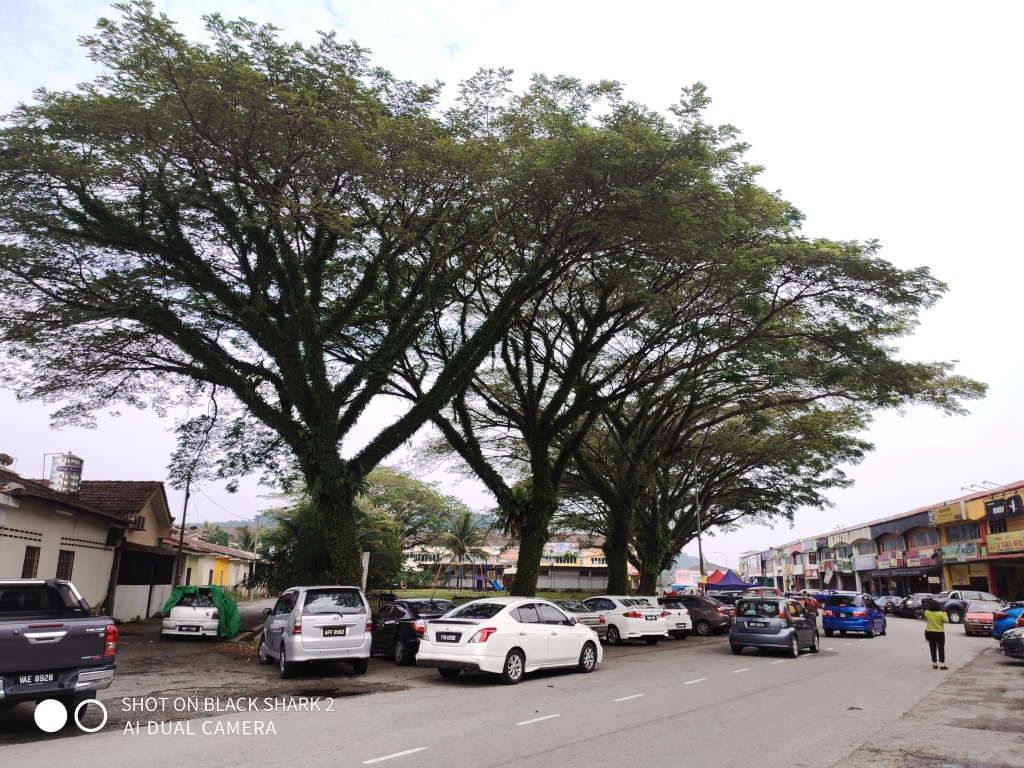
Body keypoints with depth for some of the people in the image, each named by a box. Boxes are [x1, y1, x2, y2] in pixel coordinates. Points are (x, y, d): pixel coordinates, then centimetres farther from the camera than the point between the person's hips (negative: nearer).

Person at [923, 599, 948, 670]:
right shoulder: (940, 613, -15)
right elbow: (946, 620, -5)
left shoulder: (927, 612, -6)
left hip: (930, 633, 2)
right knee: (941, 648, 4)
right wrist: (945, 614, 12)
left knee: (933, 649, 9)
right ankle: (942, 664, 1)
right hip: (940, 633, -2)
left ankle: (934, 664, 11)